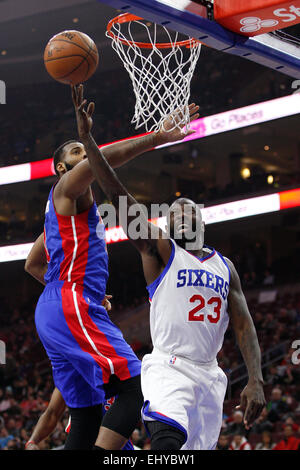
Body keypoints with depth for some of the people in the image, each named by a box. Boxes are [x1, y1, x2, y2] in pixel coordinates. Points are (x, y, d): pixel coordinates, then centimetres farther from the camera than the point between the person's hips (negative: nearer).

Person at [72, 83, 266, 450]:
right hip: (169, 368, -6)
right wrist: (87, 139, -19)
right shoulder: (160, 250, 3)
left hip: (209, 375, 6)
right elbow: (117, 195, -8)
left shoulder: (225, 268, 17)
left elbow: (244, 327, 11)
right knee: (168, 441, -32)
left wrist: (256, 381, -5)